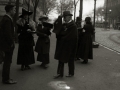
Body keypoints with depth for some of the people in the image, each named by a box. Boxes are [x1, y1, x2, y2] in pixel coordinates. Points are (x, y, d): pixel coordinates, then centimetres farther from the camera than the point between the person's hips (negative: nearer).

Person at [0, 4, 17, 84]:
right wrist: (11, 43, -16)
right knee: (7, 62, -1)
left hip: (7, 44, 10)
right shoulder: (7, 20, -20)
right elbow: (8, 33, -25)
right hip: (8, 44, -10)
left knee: (7, 61, 17)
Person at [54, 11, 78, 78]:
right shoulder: (64, 25, 8)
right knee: (61, 59, 7)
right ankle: (60, 73, 14)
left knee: (70, 60, 7)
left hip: (69, 46, -7)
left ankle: (71, 73, 23)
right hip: (62, 45, 7)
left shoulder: (73, 26, -16)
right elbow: (60, 32, 7)